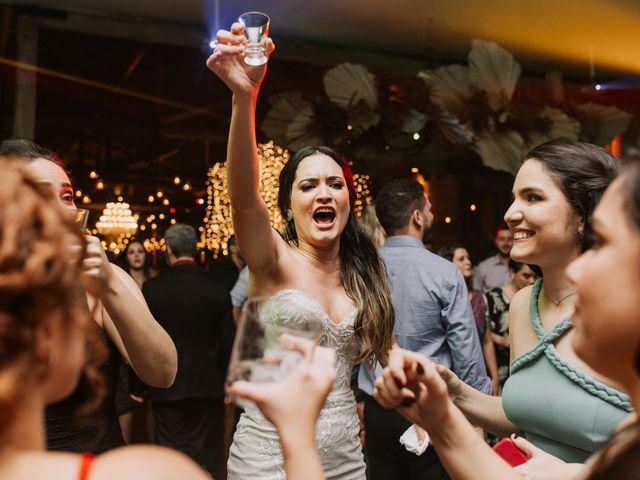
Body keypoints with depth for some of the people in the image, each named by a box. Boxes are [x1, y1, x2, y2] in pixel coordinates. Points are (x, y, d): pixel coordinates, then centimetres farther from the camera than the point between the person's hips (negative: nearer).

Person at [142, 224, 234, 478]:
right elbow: (226, 340, -2)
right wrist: (227, 383, 9)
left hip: (165, 383, -1)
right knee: (203, 453, 13)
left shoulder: (152, 287, -10)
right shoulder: (217, 287, -6)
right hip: (206, 383, 1)